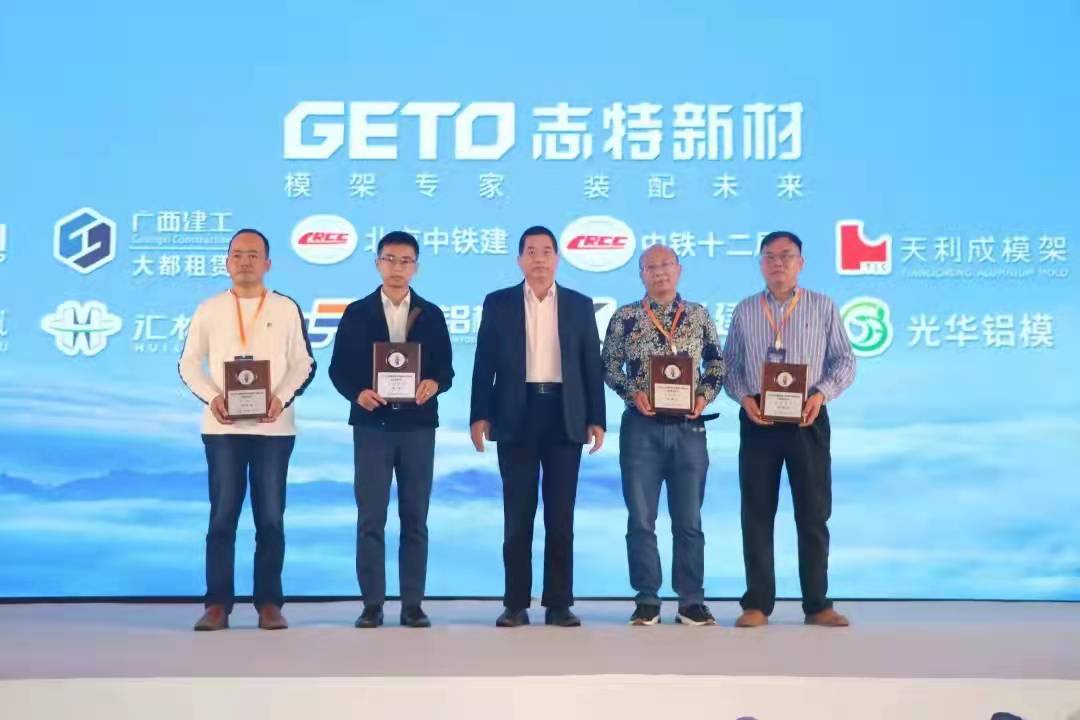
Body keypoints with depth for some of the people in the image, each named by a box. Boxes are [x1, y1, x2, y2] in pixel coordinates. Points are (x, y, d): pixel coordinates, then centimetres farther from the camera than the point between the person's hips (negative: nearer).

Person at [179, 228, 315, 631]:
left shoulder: (287, 309, 6)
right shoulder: (209, 309, 8)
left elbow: (304, 364, 5)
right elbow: (189, 363, 7)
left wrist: (282, 397, -13)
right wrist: (211, 397, -10)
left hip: (274, 427, 0)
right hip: (222, 426, 0)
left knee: (271, 518, 2)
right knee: (222, 515, 1)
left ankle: (269, 604, 10)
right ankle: (217, 604, 7)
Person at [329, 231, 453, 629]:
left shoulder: (431, 314, 9)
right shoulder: (357, 312, 5)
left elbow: (445, 368, 6)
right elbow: (339, 369, 3)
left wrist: (434, 383, -16)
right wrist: (357, 393, -16)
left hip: (418, 425, 1)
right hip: (372, 424, -1)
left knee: (415, 519, 4)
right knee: (370, 518, 0)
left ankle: (412, 604, 11)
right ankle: (372, 604, 7)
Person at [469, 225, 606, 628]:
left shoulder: (579, 305, 9)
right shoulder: (498, 303, 6)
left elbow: (592, 366, 7)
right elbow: (485, 365, 3)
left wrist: (596, 419, 1)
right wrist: (479, 416, -5)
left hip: (564, 418, 1)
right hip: (516, 417, -1)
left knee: (561, 516, 3)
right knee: (518, 516, 2)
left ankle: (559, 604, 10)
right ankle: (516, 605, 9)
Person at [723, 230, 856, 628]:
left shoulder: (823, 307, 6)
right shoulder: (744, 311, 10)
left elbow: (844, 360, 4)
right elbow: (729, 364, 9)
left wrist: (821, 394, -13)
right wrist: (744, 397, -9)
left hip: (808, 419, -1)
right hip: (758, 420, 1)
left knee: (814, 513, 3)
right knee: (757, 513, 3)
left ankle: (817, 604, 12)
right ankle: (757, 603, 9)